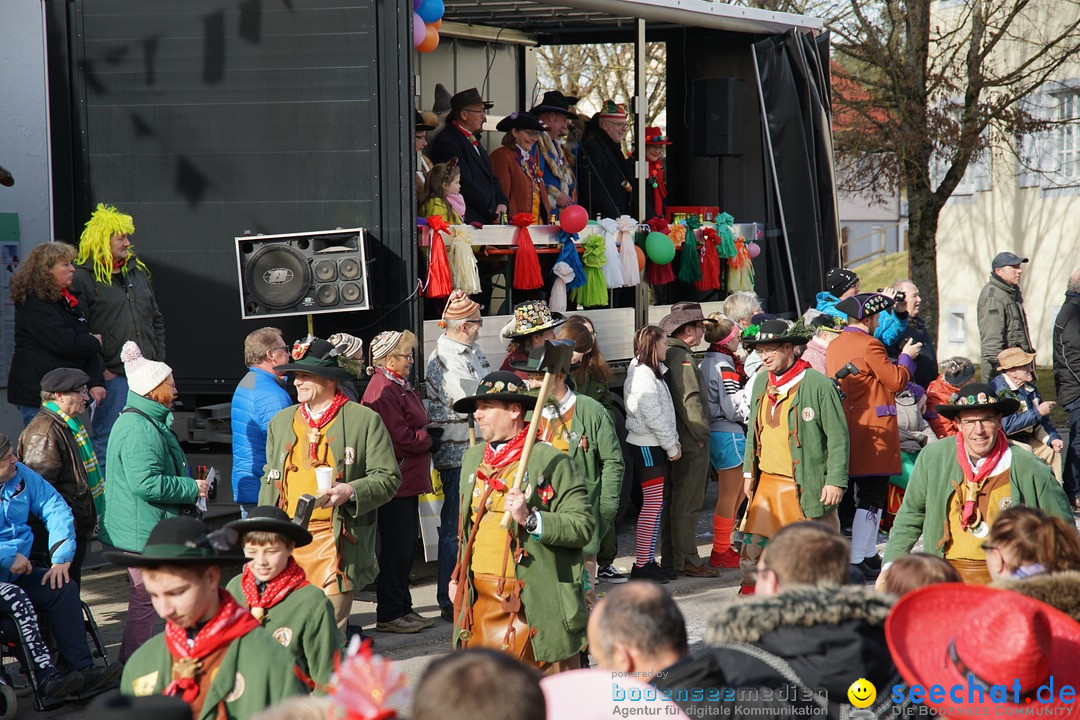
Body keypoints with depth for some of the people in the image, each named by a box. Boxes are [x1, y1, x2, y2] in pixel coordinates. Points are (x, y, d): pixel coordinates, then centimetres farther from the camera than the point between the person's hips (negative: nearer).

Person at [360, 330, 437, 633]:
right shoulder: (383, 390, -16)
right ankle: (388, 614, 0)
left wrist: (429, 431, 2)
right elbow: (400, 438, -21)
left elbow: (415, 427, 22)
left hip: (408, 480, 11)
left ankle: (402, 609, 21)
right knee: (395, 548, -6)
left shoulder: (400, 387, 18)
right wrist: (429, 440, -6)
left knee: (405, 547, 14)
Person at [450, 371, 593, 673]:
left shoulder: (553, 463, -8)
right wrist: (458, 578, 21)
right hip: (480, 599, 6)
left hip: (535, 600, -6)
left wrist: (531, 520, -25)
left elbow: (584, 525, -14)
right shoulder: (473, 458, 15)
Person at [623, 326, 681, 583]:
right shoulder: (642, 376, -15)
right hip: (647, 446, -10)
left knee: (656, 503, 9)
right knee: (653, 503, -10)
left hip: (655, 446, 10)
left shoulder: (653, 373, 18)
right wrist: (671, 446, -12)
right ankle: (641, 565, -9)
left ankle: (647, 561, 13)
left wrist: (673, 442, 8)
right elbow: (653, 417, -18)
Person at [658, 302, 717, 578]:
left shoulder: (668, 355, 16)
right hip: (691, 444, -10)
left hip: (674, 441, 10)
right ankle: (687, 560, -4)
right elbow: (689, 400, -21)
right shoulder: (681, 358, -15)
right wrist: (702, 433, -14)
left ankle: (670, 558, 20)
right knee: (688, 504, -6)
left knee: (671, 501, 14)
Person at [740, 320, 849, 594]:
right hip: (767, 482, 6)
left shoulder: (818, 384, -11)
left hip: (808, 485, -6)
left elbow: (838, 436, -10)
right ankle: (750, 590, 16)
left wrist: (835, 481, -14)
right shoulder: (761, 382, 9)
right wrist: (749, 471, 15)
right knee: (753, 542, 4)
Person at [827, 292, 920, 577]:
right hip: (873, 430, -9)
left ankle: (869, 556, 20)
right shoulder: (869, 345, -14)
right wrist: (906, 357, 8)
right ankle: (857, 562, -8)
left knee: (865, 496, 16)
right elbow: (896, 381, -10)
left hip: (846, 430, 9)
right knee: (871, 498, -6)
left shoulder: (834, 346, 11)